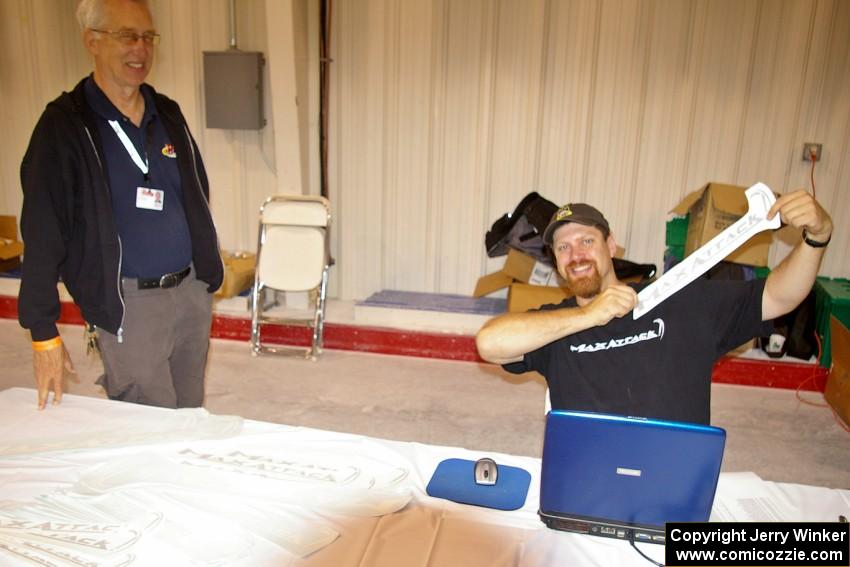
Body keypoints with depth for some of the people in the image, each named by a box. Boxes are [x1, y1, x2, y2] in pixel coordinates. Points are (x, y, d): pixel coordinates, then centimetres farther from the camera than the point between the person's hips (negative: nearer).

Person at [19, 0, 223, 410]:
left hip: (192, 289, 5)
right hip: (129, 303, -5)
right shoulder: (65, 125, -9)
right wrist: (43, 332, -10)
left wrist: (208, 269, 14)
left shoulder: (168, 114, 8)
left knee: (191, 418, 17)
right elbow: (42, 234, -9)